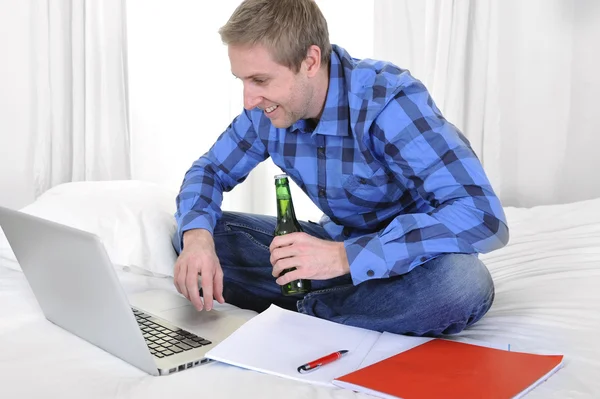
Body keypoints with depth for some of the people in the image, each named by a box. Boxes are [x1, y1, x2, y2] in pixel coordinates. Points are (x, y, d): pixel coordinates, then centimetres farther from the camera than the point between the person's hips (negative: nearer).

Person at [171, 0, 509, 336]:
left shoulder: (391, 101, -29)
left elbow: (483, 217, -37)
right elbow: (210, 170, 2)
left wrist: (346, 257, -39)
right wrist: (196, 235, -21)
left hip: (412, 257, -4)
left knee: (463, 281, -40)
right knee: (200, 233, -10)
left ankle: (297, 312, -19)